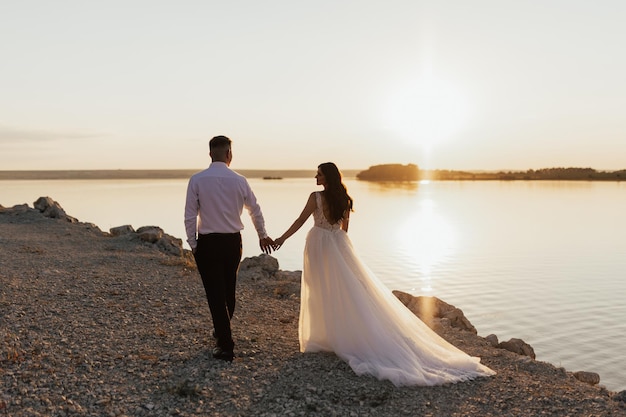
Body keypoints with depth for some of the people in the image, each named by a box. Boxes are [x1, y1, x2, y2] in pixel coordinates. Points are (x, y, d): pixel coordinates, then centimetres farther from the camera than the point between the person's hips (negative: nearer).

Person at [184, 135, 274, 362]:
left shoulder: (197, 180, -9)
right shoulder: (239, 180, -3)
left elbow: (190, 216, -9)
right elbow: (255, 210, 10)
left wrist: (192, 243, 4)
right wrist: (262, 235, 26)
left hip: (207, 243, -3)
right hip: (233, 242, 3)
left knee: (215, 294, 3)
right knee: (228, 290, 20)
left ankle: (226, 345, 4)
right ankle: (221, 330, 41)